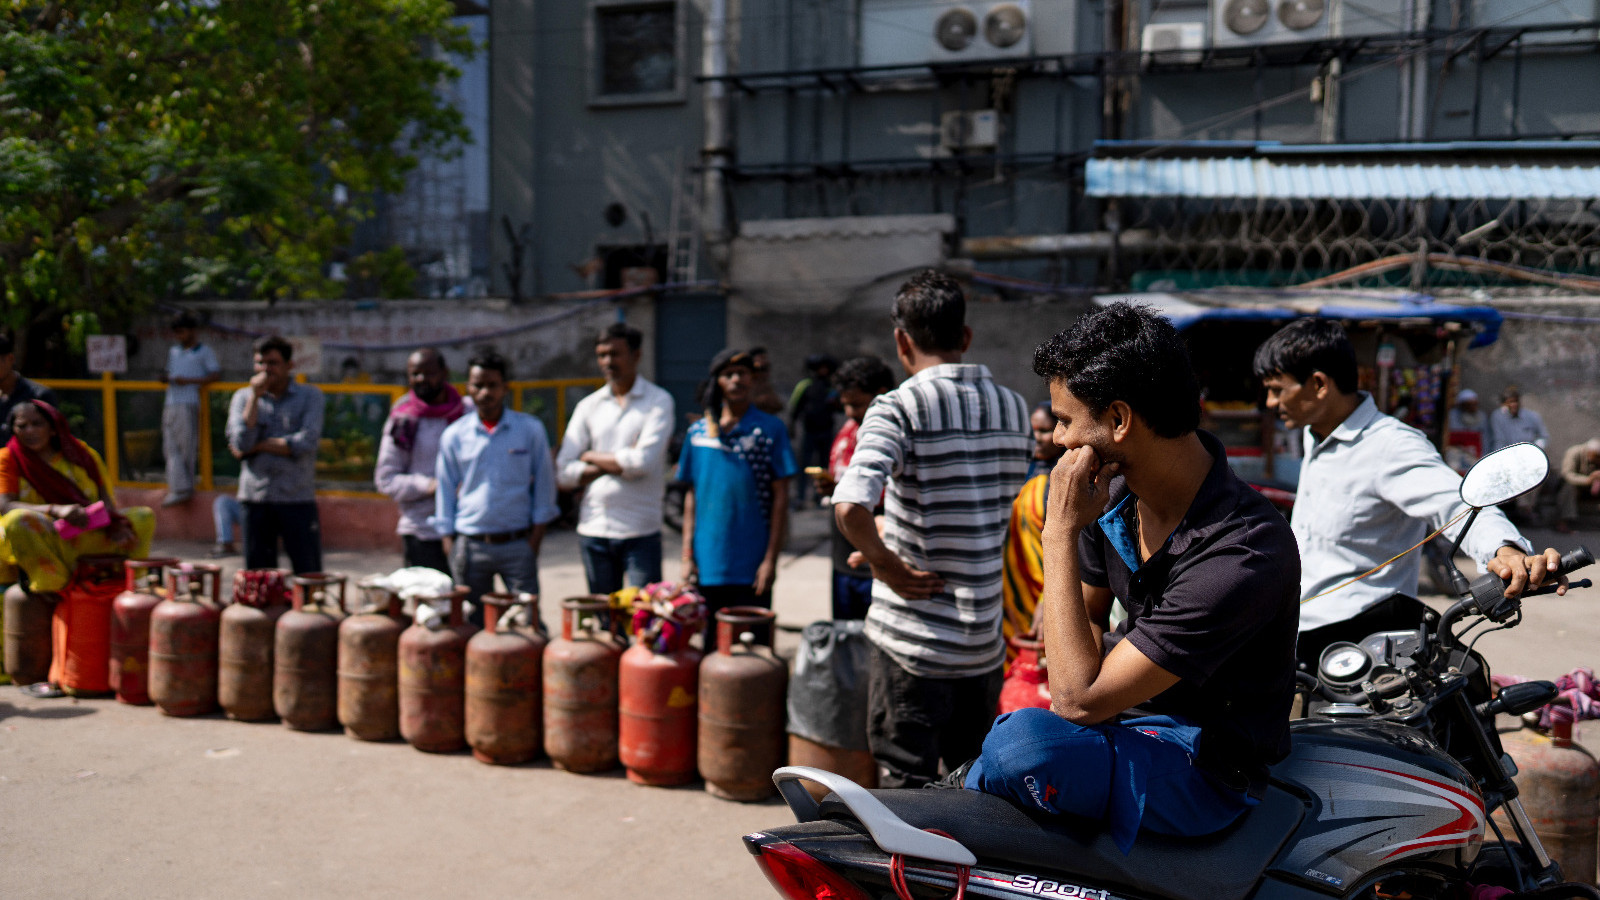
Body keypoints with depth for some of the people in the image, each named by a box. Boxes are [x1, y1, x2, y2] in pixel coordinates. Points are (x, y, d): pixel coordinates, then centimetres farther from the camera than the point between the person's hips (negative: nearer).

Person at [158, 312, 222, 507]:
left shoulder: (203, 352, 3)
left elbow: (216, 375, -6)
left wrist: (189, 381, -13)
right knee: (171, 447, -1)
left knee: (187, 446, -4)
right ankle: (180, 489, -2)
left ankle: (185, 487, 1)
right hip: (171, 404, 6)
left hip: (189, 404, -6)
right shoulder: (173, 352, 23)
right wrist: (166, 378, 8)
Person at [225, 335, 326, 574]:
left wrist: (256, 446, -6)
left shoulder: (310, 396, 4)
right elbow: (241, 442, -5)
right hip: (256, 499, 2)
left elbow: (306, 443, -10)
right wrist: (256, 395, -6)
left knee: (309, 577, -2)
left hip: (298, 499, -2)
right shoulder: (243, 397, 11)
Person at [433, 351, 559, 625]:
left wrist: (536, 535, 0)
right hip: (469, 546, 1)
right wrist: (448, 541, 4)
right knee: (472, 625, 8)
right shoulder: (454, 435, 5)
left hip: (518, 543, -1)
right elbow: (445, 490, 9)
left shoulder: (531, 429, 2)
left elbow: (544, 483, 6)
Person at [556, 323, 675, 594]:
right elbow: (565, 473, 2)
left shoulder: (659, 401, 0)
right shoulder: (588, 406, 11)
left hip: (641, 533, -4)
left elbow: (643, 461, -14)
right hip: (593, 530, 4)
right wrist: (618, 463, -8)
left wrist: (592, 457, -1)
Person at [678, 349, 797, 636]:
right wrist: (687, 557, 5)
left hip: (751, 567, -3)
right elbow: (692, 496, 11)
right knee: (710, 646, 12)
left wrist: (770, 559, -8)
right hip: (708, 566, 3)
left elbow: (780, 496, -3)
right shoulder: (698, 432, 7)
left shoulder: (770, 428, -2)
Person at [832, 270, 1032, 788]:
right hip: (986, 639, 5)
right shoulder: (1014, 408, 5)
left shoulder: (900, 408, -14)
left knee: (906, 785, 7)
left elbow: (850, 507, -30)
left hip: (913, 638, -5)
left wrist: (886, 565, -13)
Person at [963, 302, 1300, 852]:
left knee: (1024, 746, -29)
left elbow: (1079, 700, -30)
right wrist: (1081, 690, -3)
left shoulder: (1243, 554, -29)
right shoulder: (1114, 493, -3)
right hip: (1132, 715, 8)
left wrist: (1060, 532, -27)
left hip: (1206, 769, -8)